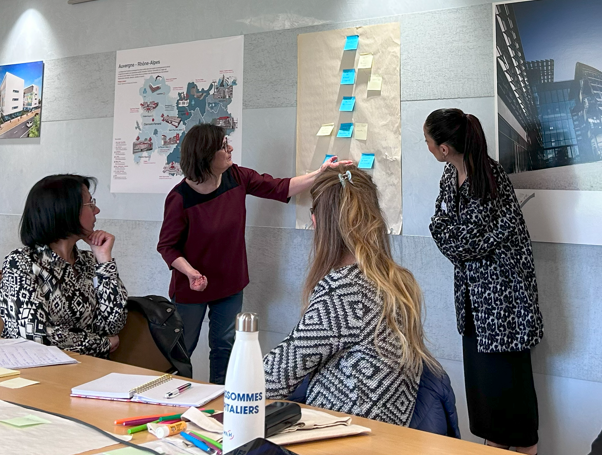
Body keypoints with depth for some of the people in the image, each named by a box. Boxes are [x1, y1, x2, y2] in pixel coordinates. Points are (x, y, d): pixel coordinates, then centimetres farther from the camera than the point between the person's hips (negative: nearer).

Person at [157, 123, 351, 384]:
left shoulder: (236, 177, -8)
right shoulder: (180, 198, -22)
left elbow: (280, 188, -3)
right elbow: (167, 245, -13)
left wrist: (320, 174, -10)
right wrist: (190, 271, -29)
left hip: (230, 284, 5)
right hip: (192, 288, -4)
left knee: (225, 346, 16)